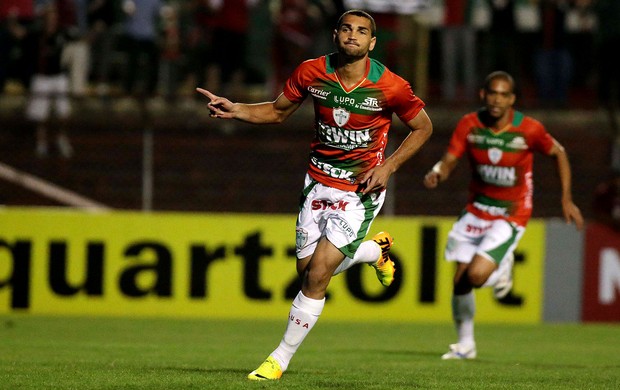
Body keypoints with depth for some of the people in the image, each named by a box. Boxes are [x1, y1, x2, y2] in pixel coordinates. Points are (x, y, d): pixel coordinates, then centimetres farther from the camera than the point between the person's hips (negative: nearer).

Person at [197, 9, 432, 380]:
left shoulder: (389, 86, -16)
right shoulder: (312, 72, -7)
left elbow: (423, 127, -1)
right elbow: (279, 111, 8)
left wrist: (388, 166, -12)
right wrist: (236, 110, -10)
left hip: (361, 190, -5)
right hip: (319, 182, 5)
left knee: (317, 275, -13)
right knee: (307, 269, 9)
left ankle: (281, 359, 0)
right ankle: (376, 249, 39)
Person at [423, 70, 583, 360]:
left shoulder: (528, 129, -17)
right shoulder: (469, 125, -10)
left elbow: (559, 153, 0)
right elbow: (449, 160, -9)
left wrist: (567, 199, -1)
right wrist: (437, 173, -33)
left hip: (511, 215, -4)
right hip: (476, 211, 4)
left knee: (476, 275, -22)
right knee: (460, 281, 4)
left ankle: (502, 269, 15)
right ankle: (465, 345, 27)